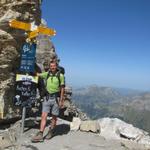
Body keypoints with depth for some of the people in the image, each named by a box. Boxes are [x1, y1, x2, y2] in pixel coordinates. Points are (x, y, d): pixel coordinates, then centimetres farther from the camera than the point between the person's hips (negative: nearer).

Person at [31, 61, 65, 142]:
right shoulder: (47, 74, 5)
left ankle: (51, 132, 27)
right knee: (44, 116, -2)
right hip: (47, 97, 4)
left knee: (54, 116, 8)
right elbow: (38, 75, 20)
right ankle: (40, 134, -1)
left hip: (56, 98, -3)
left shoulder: (60, 75, -6)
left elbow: (62, 88, -5)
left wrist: (61, 100, -8)